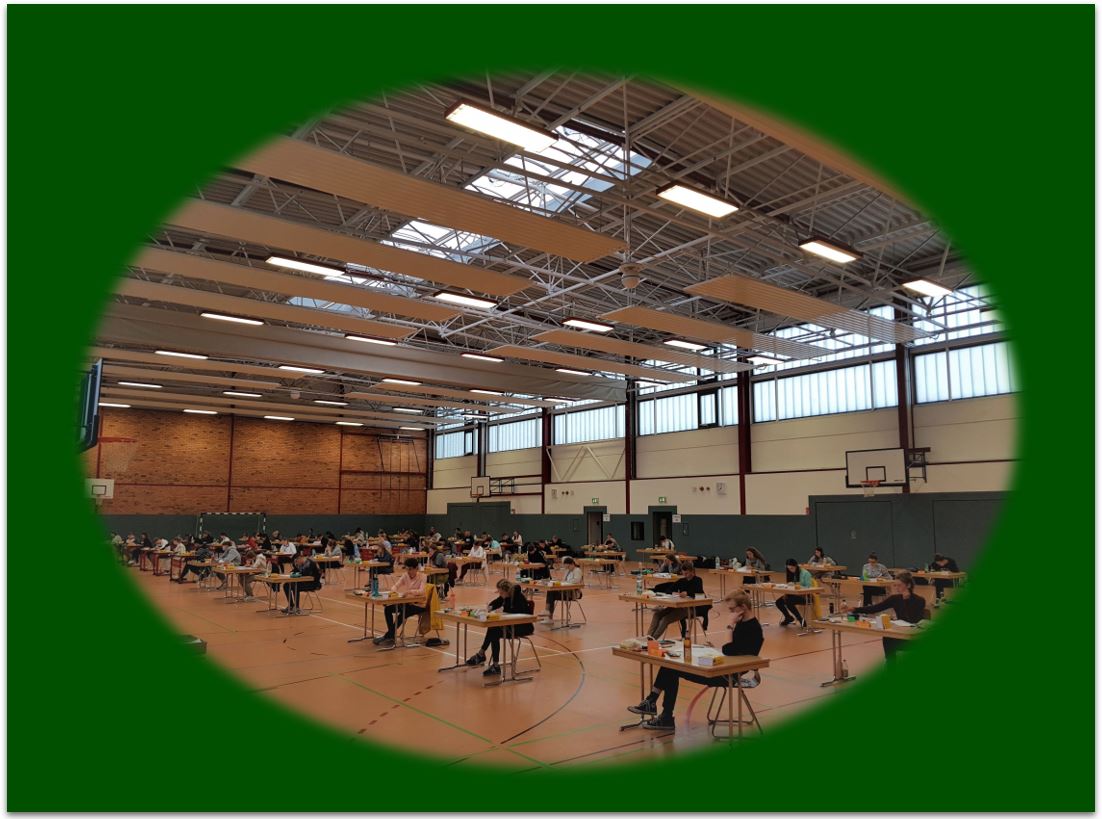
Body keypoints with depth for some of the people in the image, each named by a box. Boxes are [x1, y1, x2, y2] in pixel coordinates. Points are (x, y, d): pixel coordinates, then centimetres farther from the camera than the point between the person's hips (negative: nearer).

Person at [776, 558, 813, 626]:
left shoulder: (805, 573, -12)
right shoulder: (790, 574, 8)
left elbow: (808, 588, -16)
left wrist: (799, 586, -31)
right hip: (793, 594, 7)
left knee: (788, 602, -31)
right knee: (779, 602, -12)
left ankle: (801, 619, -10)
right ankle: (789, 618, 13)